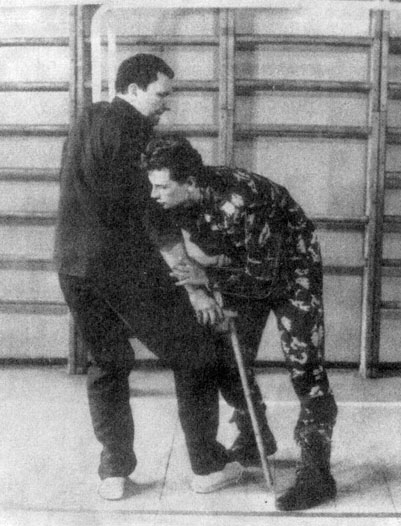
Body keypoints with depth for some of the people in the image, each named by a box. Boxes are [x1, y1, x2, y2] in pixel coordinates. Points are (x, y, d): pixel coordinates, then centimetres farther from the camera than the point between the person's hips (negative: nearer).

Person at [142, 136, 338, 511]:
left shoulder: (242, 201, -39)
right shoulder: (180, 201, -18)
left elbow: (264, 281, -32)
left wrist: (206, 279, -32)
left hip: (291, 266, -7)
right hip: (246, 263, 7)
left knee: (303, 367, -13)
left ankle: (316, 474, -7)